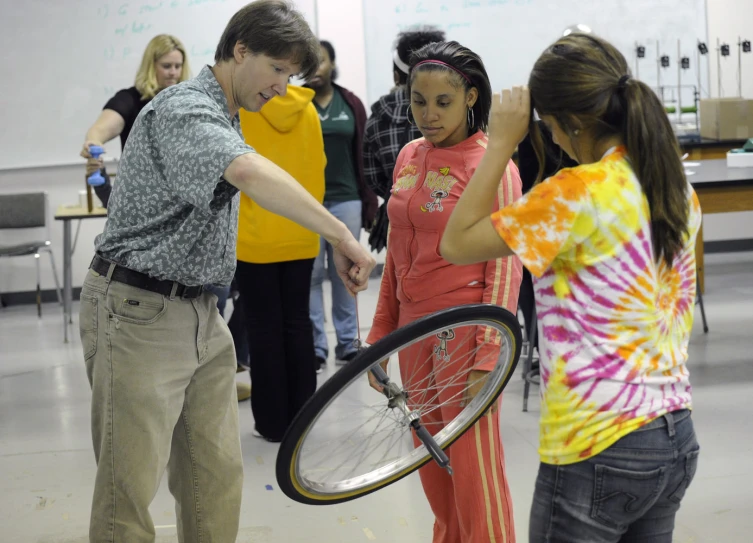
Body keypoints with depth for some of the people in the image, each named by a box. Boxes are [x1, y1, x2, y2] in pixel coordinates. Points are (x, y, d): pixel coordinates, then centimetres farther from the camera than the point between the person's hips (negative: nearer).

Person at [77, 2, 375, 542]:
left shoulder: (224, 117, 16)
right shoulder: (184, 109, -17)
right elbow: (251, 174, -37)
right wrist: (341, 237, -41)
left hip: (202, 314, 10)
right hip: (139, 313, -9)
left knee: (217, 477, 10)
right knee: (130, 490, -5)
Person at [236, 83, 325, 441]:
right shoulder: (307, 108, 0)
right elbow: (317, 168, 5)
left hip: (255, 237, -4)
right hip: (300, 237, 4)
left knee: (265, 327, 4)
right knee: (297, 323, 11)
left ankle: (273, 422, 8)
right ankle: (301, 417, 16)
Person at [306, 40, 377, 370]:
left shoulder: (351, 104, 6)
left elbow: (363, 156, 6)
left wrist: (368, 203, 4)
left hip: (346, 200, 2)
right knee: (310, 274, 3)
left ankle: (347, 343, 16)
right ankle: (315, 345, 10)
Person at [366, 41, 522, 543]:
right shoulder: (409, 158, 8)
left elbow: (505, 269, -13)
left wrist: (487, 359, -18)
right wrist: (380, 334, 13)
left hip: (465, 332, -6)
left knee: (473, 470, -1)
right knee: (433, 465, 15)